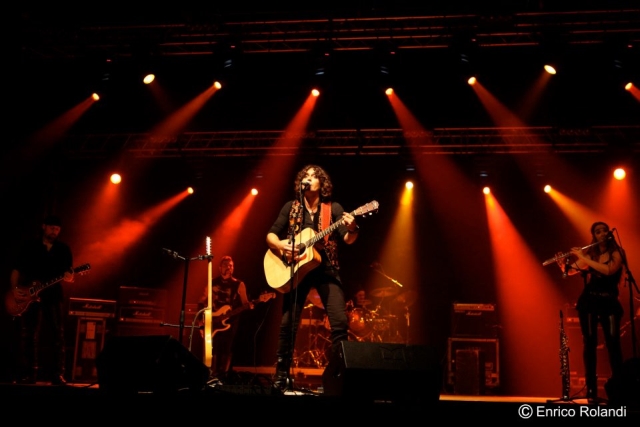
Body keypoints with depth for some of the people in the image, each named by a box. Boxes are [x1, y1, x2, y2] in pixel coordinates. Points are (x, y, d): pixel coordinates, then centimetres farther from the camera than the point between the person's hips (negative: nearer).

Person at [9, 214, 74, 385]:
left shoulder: (64, 249, 9)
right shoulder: (29, 246, 6)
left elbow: (69, 273, 7)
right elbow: (16, 269, 4)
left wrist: (68, 276, -17)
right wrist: (15, 289, -8)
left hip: (54, 296, 1)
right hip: (30, 297, -1)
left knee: (58, 336, -3)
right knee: (30, 337, 0)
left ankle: (58, 375, 0)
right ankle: (28, 374, 8)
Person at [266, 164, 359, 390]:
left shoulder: (333, 208, 2)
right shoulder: (291, 207, 6)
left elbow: (348, 239, -9)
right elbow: (270, 235, 6)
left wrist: (352, 229, -32)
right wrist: (281, 246, -16)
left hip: (326, 268, -1)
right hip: (296, 268, 1)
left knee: (340, 321, -10)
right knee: (287, 323, -2)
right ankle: (282, 374, 11)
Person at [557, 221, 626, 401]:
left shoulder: (616, 253, 3)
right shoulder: (589, 255, 11)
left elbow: (608, 270, -17)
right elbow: (569, 272, 10)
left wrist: (584, 258, -16)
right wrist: (563, 263, -11)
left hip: (609, 302, -2)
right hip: (589, 301, 2)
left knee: (613, 342, -10)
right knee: (590, 342, -2)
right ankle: (591, 389, 0)